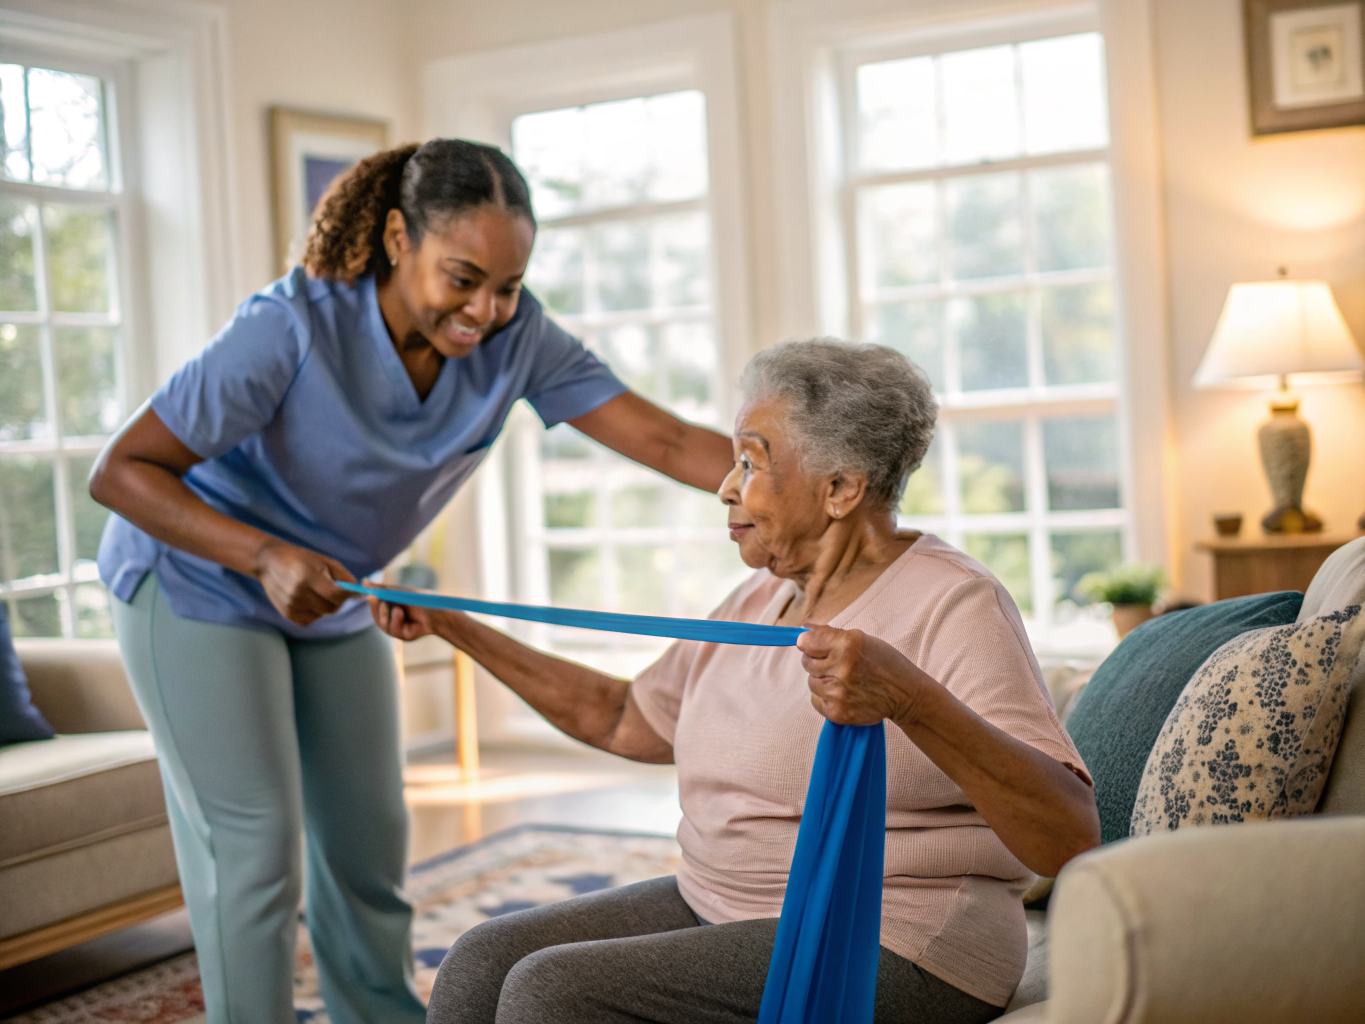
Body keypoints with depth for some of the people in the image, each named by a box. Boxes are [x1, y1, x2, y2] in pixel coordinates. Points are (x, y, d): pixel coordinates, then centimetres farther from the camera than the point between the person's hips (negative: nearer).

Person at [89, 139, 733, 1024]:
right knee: (255, 850, -6)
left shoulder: (516, 337, -19)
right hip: (200, 582, -5)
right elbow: (123, 471, -28)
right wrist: (266, 556, -42)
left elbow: (664, 439, -24)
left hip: (333, 598, 6)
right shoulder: (293, 329, -32)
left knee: (368, 835, 12)